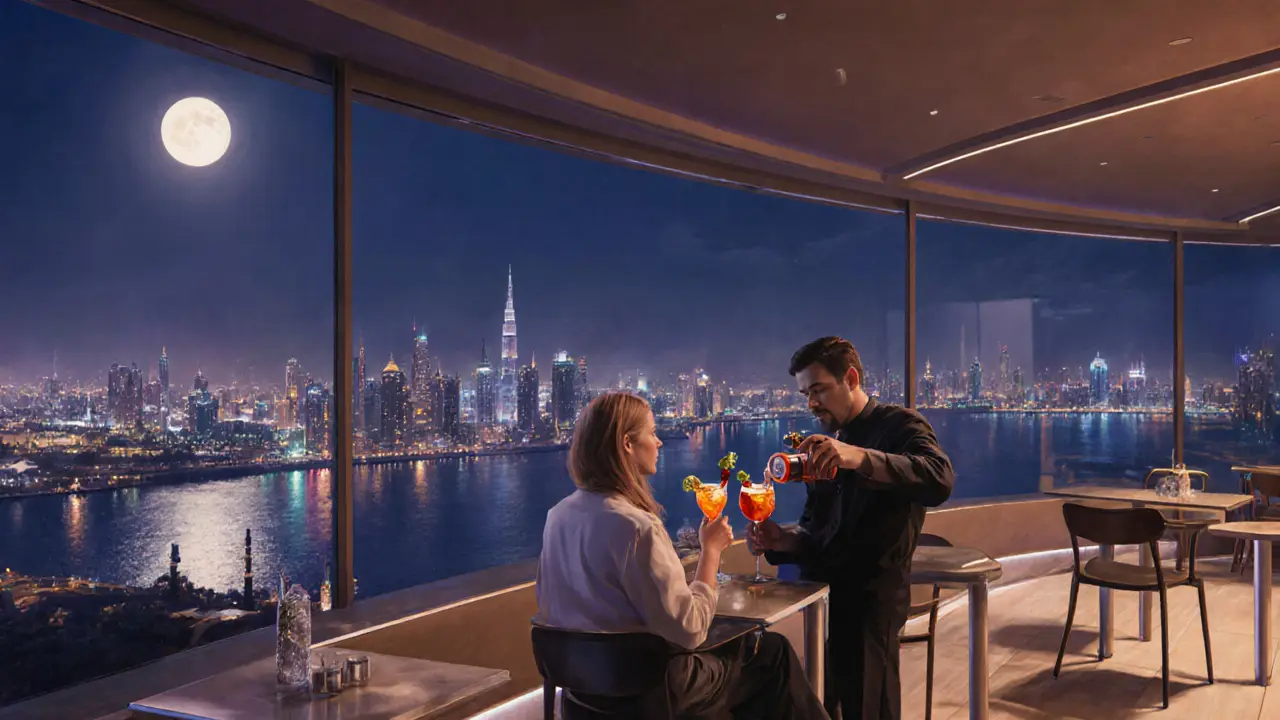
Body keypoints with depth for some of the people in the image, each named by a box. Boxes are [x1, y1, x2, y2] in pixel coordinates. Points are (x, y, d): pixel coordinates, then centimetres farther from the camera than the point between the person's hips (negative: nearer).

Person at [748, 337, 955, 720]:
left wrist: (860, 457, -38)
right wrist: (783, 540, -5)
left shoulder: (898, 425, -3)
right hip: (819, 588, 6)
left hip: (871, 592, -6)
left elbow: (939, 480, -25)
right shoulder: (824, 444, 18)